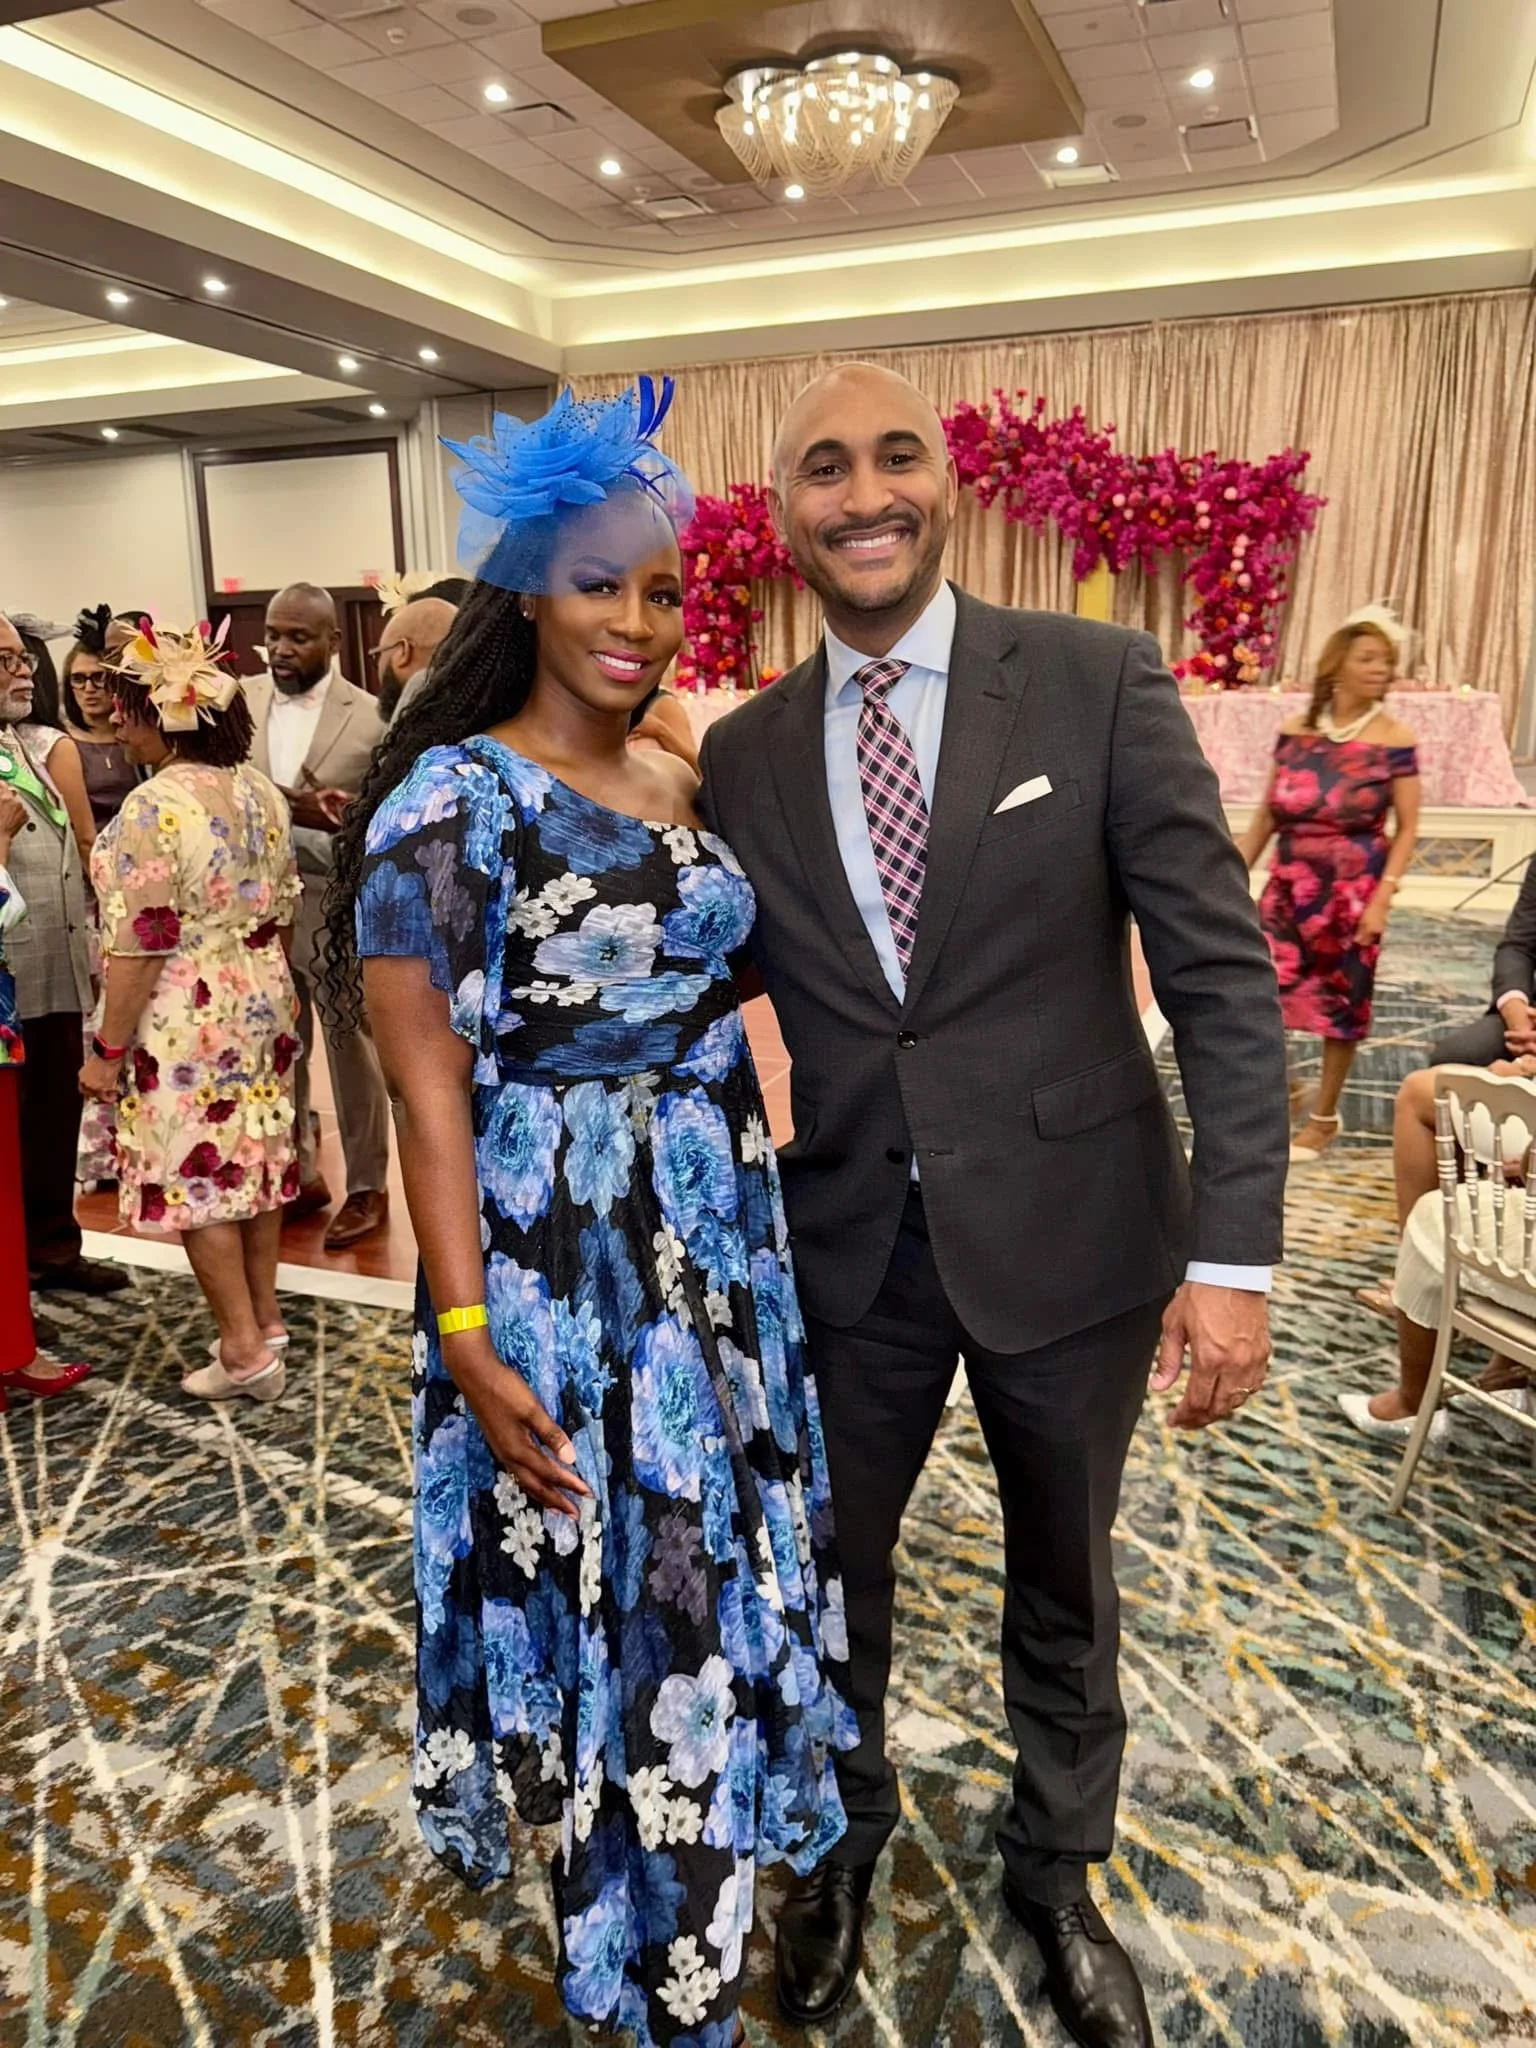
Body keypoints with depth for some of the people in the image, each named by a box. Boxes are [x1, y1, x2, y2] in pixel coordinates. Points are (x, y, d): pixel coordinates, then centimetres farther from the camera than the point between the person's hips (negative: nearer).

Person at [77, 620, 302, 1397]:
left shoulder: (153, 808, -19)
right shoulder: (261, 791, 4)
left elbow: (139, 947, -20)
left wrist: (108, 1049, -12)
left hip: (185, 1019, -8)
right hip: (260, 1002, 8)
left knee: (195, 1176, 4)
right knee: (254, 1157, 16)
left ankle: (245, 1348, 11)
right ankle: (265, 1316, 29)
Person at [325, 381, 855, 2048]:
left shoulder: (685, 785, 7)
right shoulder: (453, 798, -13)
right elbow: (430, 1092, -14)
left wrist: (752, 1204, 12)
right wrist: (469, 1344, -16)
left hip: (715, 1232, 7)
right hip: (555, 1253, -7)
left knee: (710, 1573, 20)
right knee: (603, 1587, 9)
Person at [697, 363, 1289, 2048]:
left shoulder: (1099, 682, -8)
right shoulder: (744, 755, 1)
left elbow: (1222, 972, -10)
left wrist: (1234, 1248, -16)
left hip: (1067, 1230, -2)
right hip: (848, 1248, 2)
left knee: (1063, 1584, 20)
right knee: (831, 1573, 20)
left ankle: (1055, 1864, 51)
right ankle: (847, 1835, 52)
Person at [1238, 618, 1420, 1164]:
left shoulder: (1394, 741, -5)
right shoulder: (1295, 733, 3)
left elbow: (1407, 829, -5)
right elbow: (1265, 818, 9)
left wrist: (1383, 897, -15)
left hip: (1353, 893, -2)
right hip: (1289, 887, 3)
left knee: (1341, 1005, 7)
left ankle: (1325, 1116, 24)